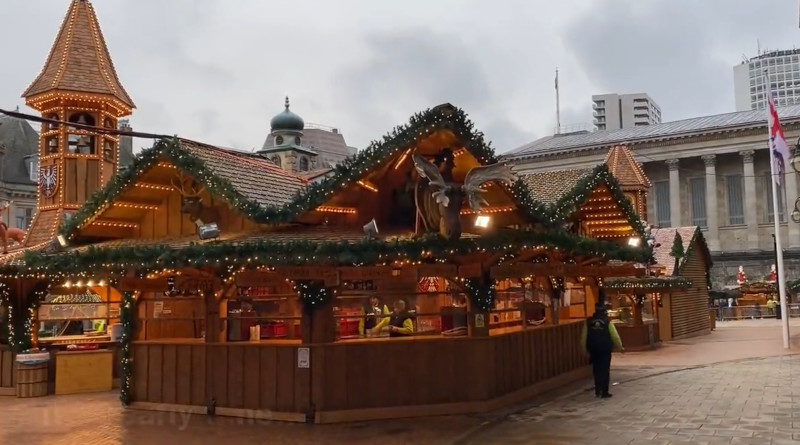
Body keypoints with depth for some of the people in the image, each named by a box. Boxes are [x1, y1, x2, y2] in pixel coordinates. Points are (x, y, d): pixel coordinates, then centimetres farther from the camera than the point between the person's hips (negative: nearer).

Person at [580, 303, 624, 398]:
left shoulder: (588, 322, 0)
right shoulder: (607, 322, -6)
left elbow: (583, 337, 3)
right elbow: (615, 336, -1)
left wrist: (585, 349, 13)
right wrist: (620, 347, 14)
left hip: (593, 350, 2)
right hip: (605, 349, -2)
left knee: (596, 370, 14)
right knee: (605, 370, 3)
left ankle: (597, 390, 15)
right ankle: (604, 392, 3)